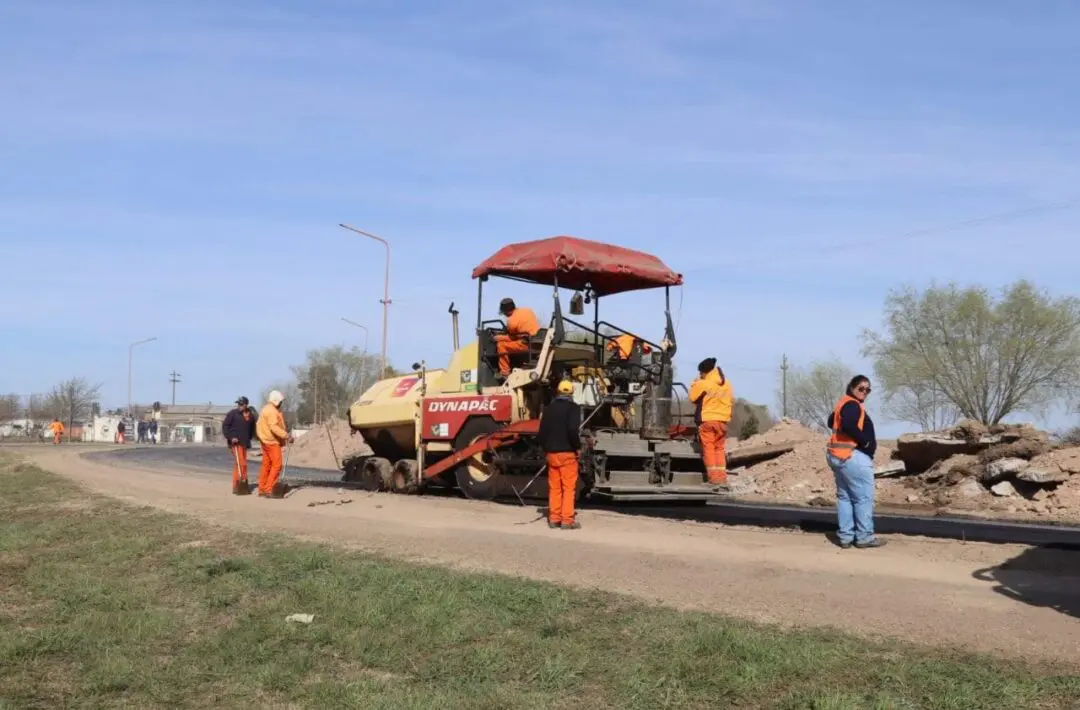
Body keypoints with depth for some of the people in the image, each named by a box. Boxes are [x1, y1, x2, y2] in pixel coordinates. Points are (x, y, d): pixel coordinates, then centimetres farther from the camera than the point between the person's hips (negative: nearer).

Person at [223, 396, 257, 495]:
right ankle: (239, 487, -8)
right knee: (241, 464, -13)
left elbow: (252, 428, 23)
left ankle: (238, 486, 21)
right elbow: (225, 426, -6)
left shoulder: (250, 415, 8)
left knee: (239, 464, 13)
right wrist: (231, 437, -15)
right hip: (235, 442, -6)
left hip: (244, 443, 6)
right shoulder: (232, 413, -6)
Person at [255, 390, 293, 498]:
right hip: (272, 441, -11)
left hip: (267, 440, 11)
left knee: (266, 465, 12)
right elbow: (274, 427, -26)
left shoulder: (267, 409, 19)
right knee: (277, 465, -11)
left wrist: (285, 434, 16)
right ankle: (269, 490, -14)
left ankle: (262, 490, 15)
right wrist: (286, 435, -30)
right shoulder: (271, 411, -15)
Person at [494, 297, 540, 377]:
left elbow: (512, 338, 4)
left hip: (528, 345, -8)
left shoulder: (511, 321, -8)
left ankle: (504, 372, 2)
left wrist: (498, 338, 19)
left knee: (501, 344, 1)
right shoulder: (528, 310, 11)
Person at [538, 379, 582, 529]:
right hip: (567, 453, -5)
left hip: (551, 453, 5)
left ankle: (553, 519, 12)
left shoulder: (549, 408, 11)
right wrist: (577, 446, -6)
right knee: (568, 488, -2)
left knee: (554, 487, 10)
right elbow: (573, 430, -19)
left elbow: (542, 431, 9)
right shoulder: (573, 407, -6)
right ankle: (567, 520, -4)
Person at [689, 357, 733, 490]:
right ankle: (722, 479, 7)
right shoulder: (727, 384, 7)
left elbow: (693, 397, 1)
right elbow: (732, 400, 16)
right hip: (722, 421, 5)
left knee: (709, 450, 0)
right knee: (720, 449, 12)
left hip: (707, 420, -5)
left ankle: (714, 480, -5)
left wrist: (694, 384, 13)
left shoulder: (703, 384, -10)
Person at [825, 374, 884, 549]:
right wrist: (865, 441, -17)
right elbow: (849, 426, -29)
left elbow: (830, 422, 28)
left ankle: (845, 536, 12)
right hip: (853, 456, -10)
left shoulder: (843, 404, 16)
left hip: (837, 455, 10)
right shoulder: (852, 405, -14)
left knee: (844, 497, 11)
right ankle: (864, 537, 0)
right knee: (864, 498, -3)